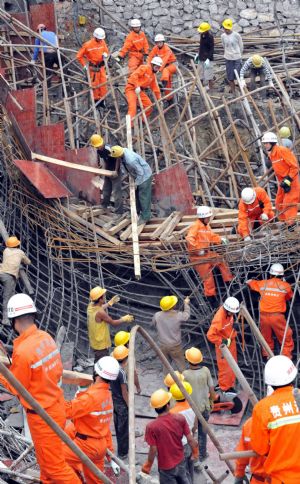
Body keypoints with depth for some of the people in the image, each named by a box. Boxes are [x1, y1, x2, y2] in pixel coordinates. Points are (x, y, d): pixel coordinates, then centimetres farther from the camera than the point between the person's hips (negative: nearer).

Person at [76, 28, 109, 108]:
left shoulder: (102, 42, -2)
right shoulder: (88, 45, -16)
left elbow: (106, 50, 15)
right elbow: (79, 56, -10)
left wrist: (105, 54, -9)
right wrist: (84, 65, -10)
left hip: (101, 66, 5)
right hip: (93, 67, -4)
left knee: (103, 83, 5)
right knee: (95, 84, 0)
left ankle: (102, 100, 17)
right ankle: (96, 100, 12)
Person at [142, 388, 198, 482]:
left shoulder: (152, 427, -25)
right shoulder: (180, 418, -16)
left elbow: (153, 450, -19)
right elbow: (190, 440, -9)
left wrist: (147, 466, -2)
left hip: (166, 467, -3)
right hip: (180, 462, 3)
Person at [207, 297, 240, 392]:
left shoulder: (229, 313, -11)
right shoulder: (219, 319, -35)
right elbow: (210, 335, -34)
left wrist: (234, 326, -7)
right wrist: (222, 341, -29)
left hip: (231, 341, 8)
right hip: (223, 345, -8)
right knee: (225, 367, 7)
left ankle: (230, 384, 40)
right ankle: (225, 388, 26)